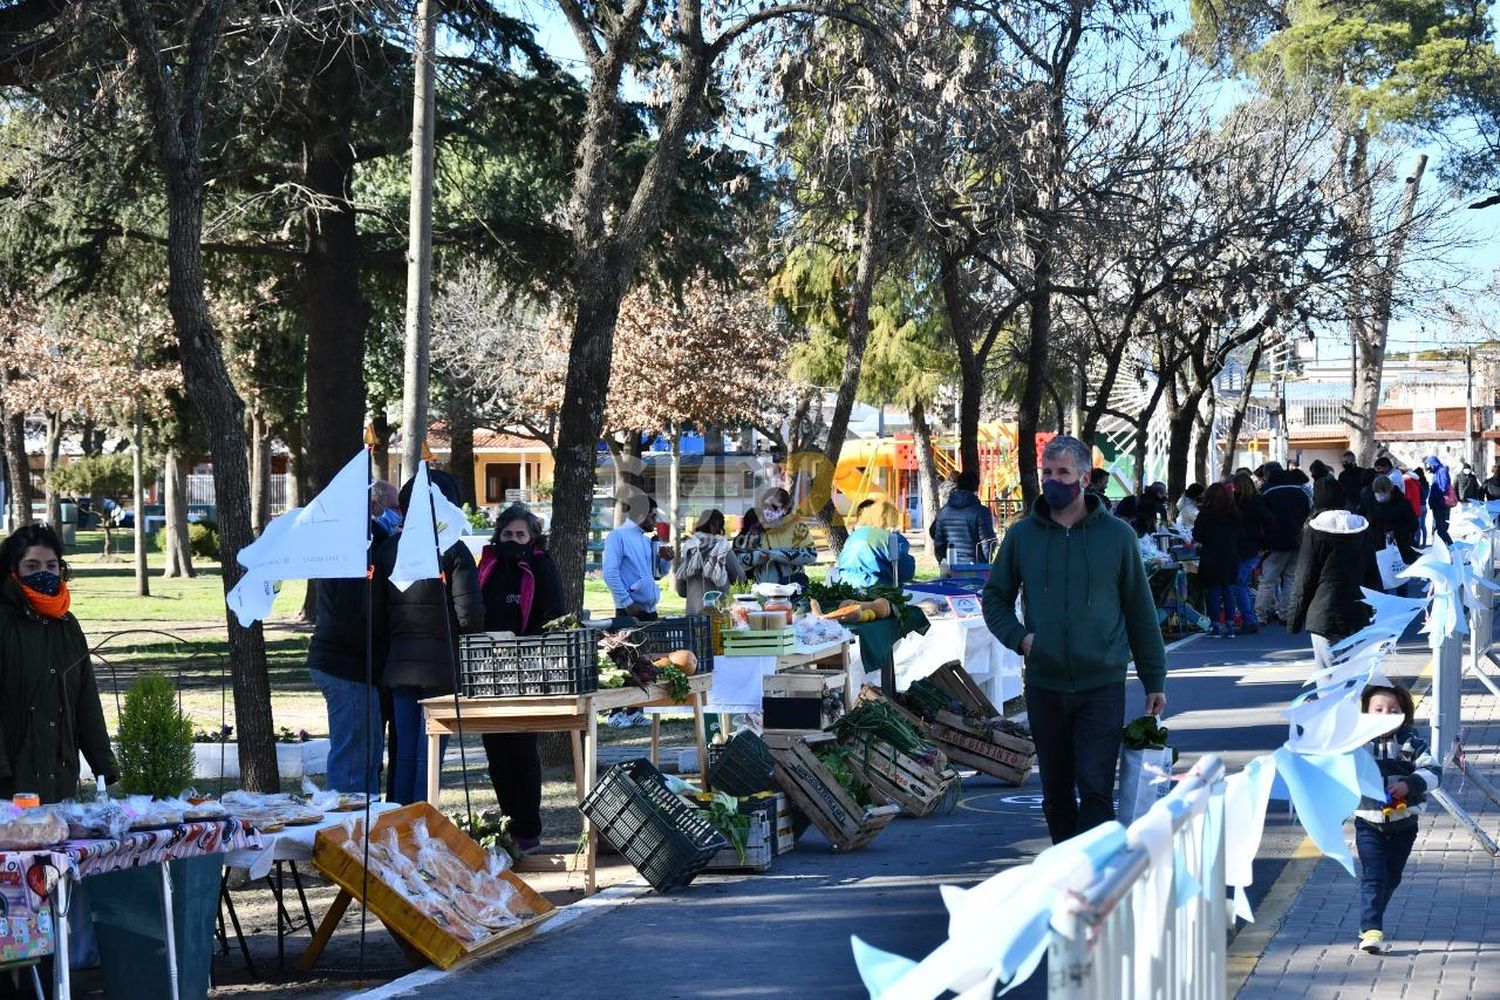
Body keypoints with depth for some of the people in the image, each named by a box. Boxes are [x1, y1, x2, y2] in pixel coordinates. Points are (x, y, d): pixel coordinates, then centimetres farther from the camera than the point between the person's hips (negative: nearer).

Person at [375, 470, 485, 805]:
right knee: (429, 755, 0)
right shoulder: (453, 550, -9)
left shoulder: (388, 548, 6)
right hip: (440, 664, -5)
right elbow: (470, 614, -14)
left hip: (398, 664, 5)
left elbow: (377, 612, 7)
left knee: (403, 754, 12)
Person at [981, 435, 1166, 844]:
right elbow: (994, 597, 16)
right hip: (1044, 685, 3)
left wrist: (1154, 680, 6)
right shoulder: (1022, 535, 5)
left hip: (1102, 685, -3)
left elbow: (1140, 610, 6)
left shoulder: (1117, 535, 0)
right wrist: (1017, 636, -3)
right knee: (1056, 793, 11)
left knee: (1095, 789, -10)